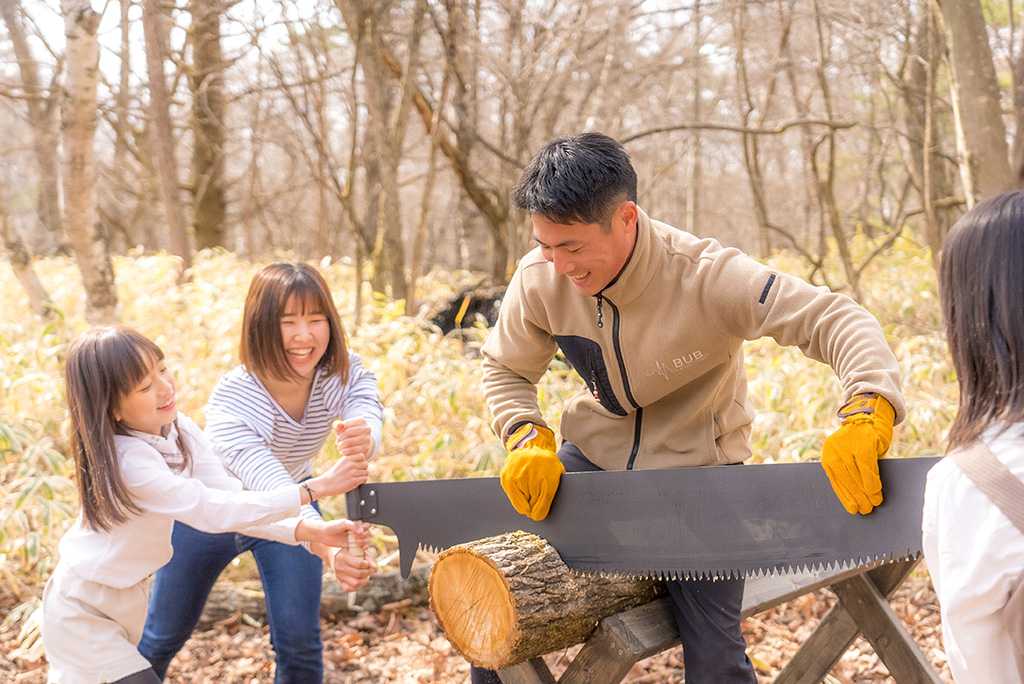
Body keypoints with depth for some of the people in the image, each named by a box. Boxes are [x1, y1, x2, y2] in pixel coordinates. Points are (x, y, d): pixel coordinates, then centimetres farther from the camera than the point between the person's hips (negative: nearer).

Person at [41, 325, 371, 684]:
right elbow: (216, 511, -35)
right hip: (84, 613, -8)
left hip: (127, 598, 8)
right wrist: (318, 487, -36)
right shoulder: (126, 462, -33)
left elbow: (233, 501, -11)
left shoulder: (179, 429, -8)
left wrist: (314, 531, -25)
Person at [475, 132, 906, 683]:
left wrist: (866, 415, -53)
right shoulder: (539, 279, -17)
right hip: (592, 457, 4)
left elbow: (839, 321, -34)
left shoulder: (707, 277, -30)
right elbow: (505, 370, 1)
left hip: (696, 468, -3)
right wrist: (527, 438, -20)